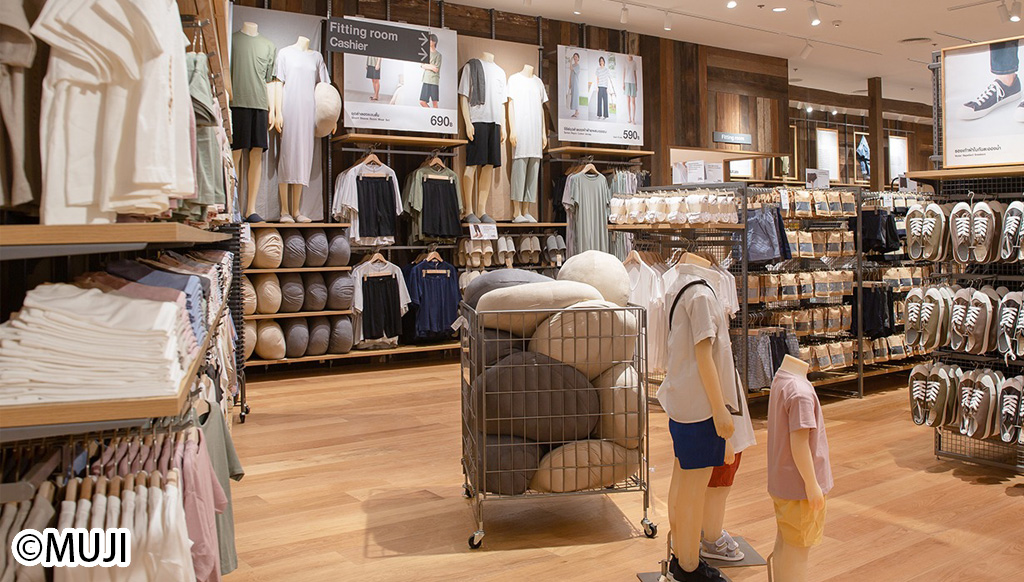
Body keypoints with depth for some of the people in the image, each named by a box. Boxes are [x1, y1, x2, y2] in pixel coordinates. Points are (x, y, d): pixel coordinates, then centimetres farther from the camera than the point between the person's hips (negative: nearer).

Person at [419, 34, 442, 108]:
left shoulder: (438, 55, -1)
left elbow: (436, 69, -8)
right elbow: (422, 66, 7)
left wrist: (426, 65, -1)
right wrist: (430, 66, -6)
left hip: (434, 80, -5)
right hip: (426, 80, 5)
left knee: (435, 102, -1)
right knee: (422, 102, -1)